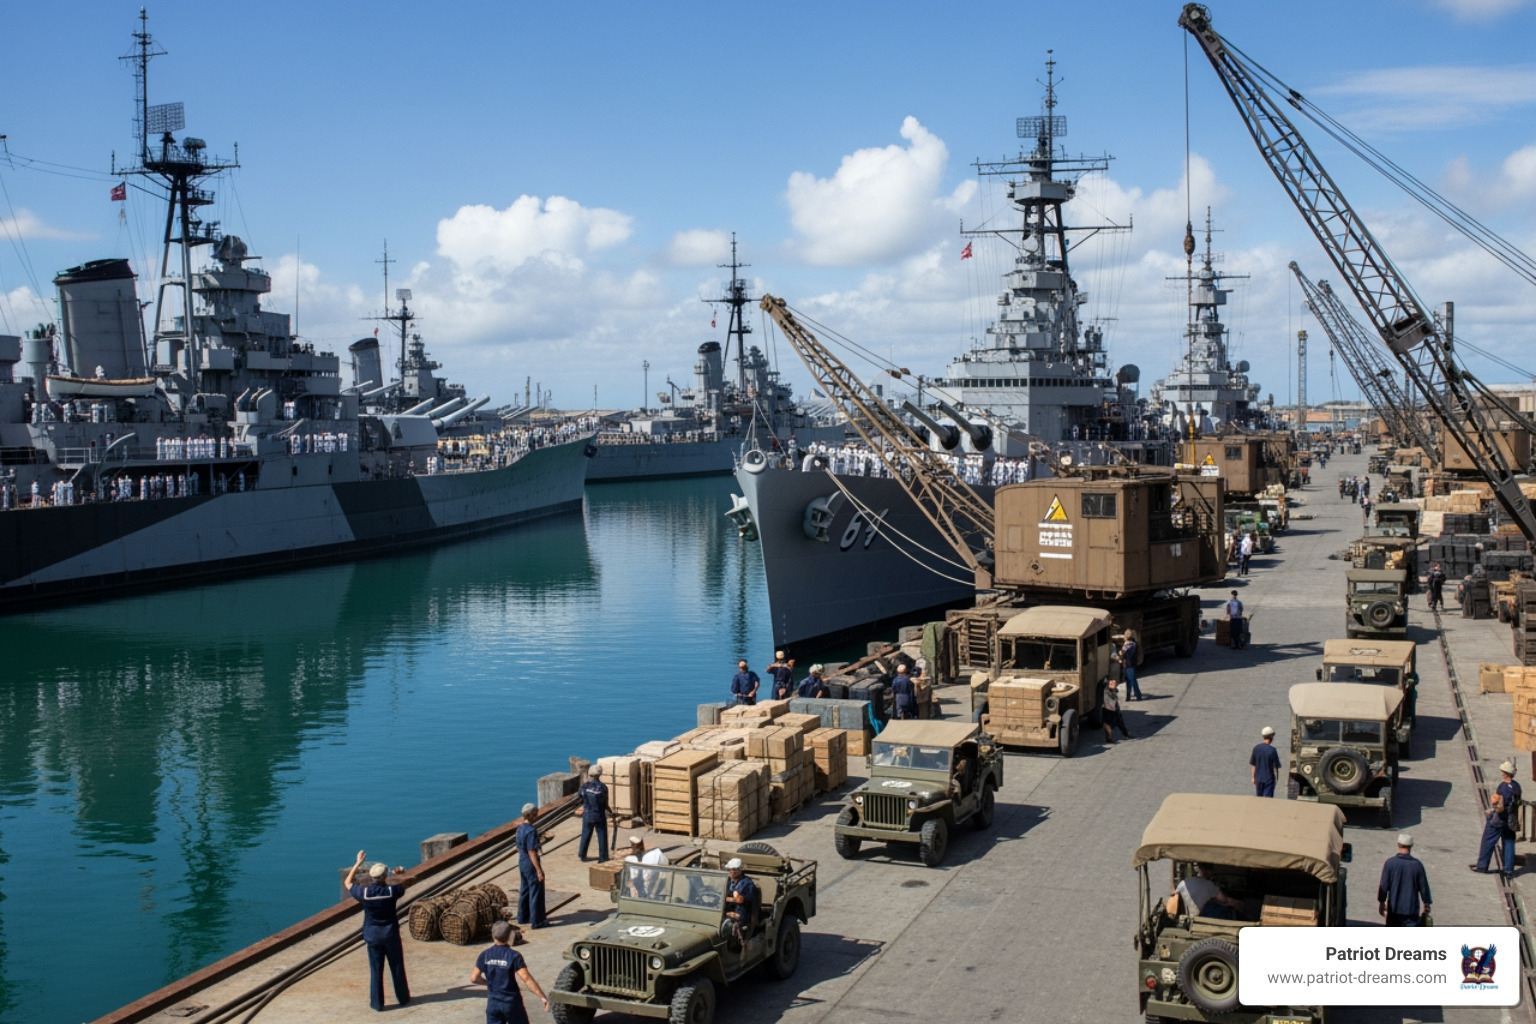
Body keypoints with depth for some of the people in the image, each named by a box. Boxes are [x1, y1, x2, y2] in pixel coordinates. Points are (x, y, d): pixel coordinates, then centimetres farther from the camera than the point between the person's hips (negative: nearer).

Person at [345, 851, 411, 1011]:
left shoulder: (364, 893, -13)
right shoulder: (391, 891, -16)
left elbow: (348, 882, 5)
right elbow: (404, 883, 6)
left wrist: (358, 863, 8)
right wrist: (402, 873, 24)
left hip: (373, 935, 0)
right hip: (391, 934, 0)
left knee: (376, 969, 8)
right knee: (397, 967, 11)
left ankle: (377, 1002, 13)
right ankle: (403, 999, 21)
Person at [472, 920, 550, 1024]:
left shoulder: (485, 956, -3)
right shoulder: (514, 956, -15)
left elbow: (474, 979, 2)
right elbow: (526, 979, -24)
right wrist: (543, 997, -23)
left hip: (493, 1003, 3)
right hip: (512, 1003, -3)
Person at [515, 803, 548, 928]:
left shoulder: (520, 828, 6)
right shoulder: (531, 831, -22)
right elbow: (532, 852, -24)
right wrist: (539, 871, -22)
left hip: (522, 862, 9)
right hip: (531, 864, -9)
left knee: (524, 891, 19)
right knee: (536, 893, 0)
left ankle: (523, 917, 29)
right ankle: (537, 921, 5)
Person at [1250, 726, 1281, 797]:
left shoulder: (1256, 748, -3)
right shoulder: (1272, 750, -16)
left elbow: (1253, 765, 4)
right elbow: (1275, 767, -11)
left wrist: (1253, 777, 13)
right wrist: (1276, 778, 2)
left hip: (1258, 778, 4)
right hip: (1269, 779, -4)